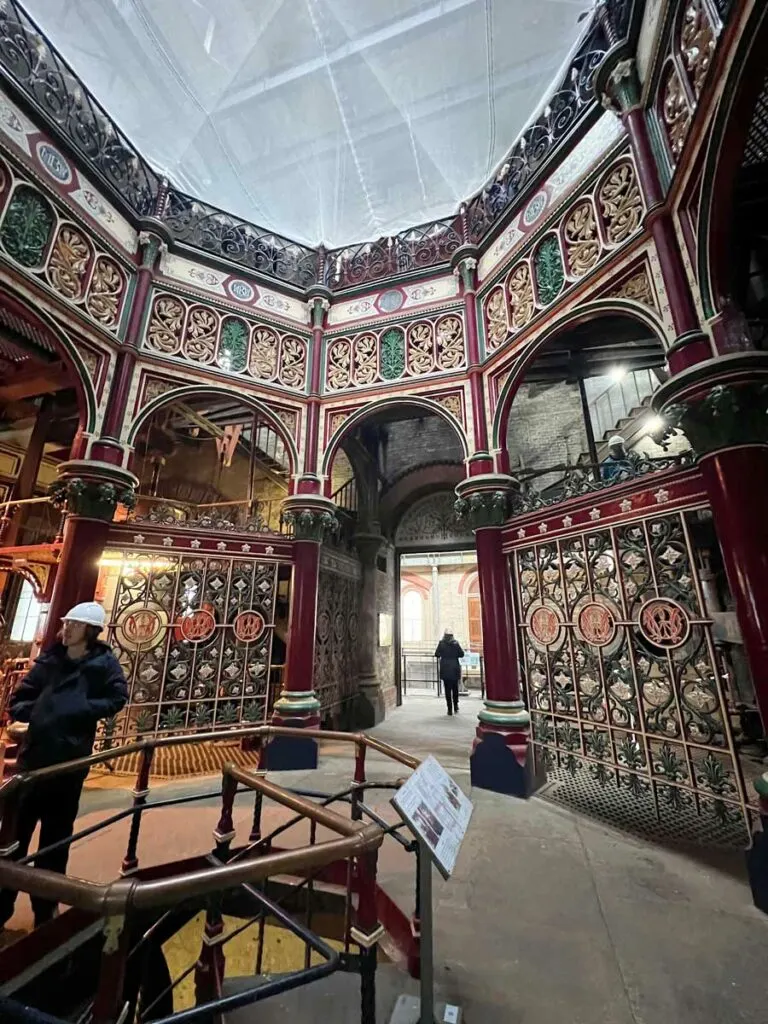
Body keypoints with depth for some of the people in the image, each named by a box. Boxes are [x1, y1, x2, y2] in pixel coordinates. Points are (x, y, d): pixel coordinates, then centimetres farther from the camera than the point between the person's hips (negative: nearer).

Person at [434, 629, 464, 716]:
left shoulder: (441, 643, -5)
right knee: (455, 688, 17)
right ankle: (456, 707, 18)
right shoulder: (456, 643, -3)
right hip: (454, 669, 1)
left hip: (445, 669, -1)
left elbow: (437, 654, -2)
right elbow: (461, 654, -1)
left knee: (447, 689, 4)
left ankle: (450, 709, 4)